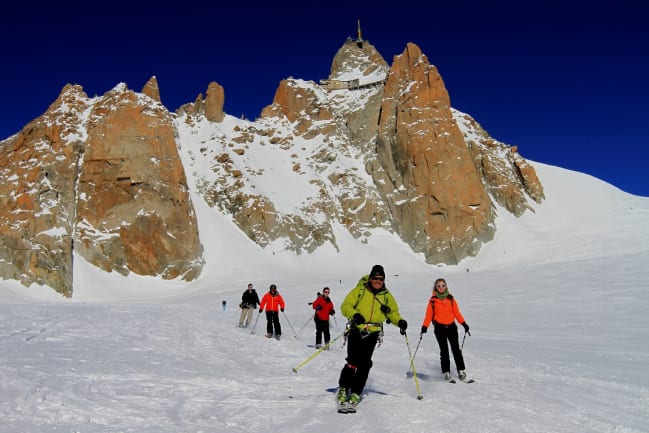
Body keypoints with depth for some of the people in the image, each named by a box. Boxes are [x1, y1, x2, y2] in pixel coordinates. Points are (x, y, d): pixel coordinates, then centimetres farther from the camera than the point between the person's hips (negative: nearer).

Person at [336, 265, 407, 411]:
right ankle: (343, 389, 6)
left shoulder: (386, 295, 12)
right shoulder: (359, 290, 1)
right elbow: (345, 306, -3)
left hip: (373, 333, 3)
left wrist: (399, 321, -4)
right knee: (353, 361, -12)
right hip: (356, 330, -3)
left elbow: (393, 312, 18)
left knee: (364, 363, -4)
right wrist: (354, 315, -23)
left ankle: (355, 393, 8)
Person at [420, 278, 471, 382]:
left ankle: (461, 370, 6)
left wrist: (464, 323, -2)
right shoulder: (432, 300, 1)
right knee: (444, 350, -1)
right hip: (439, 328, -1)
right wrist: (425, 326, -13)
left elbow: (457, 312, 7)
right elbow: (429, 315, -1)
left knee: (456, 349, -1)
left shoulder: (451, 299, 6)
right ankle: (446, 372, 6)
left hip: (451, 326, 1)